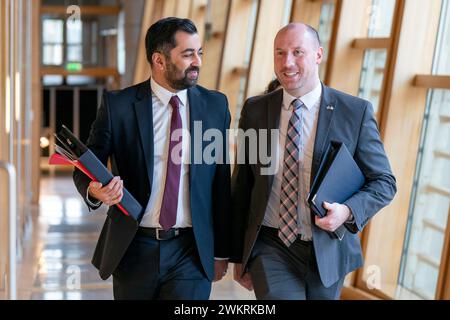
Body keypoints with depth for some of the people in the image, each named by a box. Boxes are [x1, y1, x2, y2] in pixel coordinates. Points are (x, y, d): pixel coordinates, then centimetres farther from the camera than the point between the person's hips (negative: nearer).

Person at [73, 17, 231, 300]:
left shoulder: (215, 105, 2)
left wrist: (221, 250, 8)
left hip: (192, 251, 0)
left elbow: (221, 182, 5)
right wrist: (95, 190, -23)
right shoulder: (118, 105, -4)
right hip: (132, 248, 0)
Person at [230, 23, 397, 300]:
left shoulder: (356, 111, -6)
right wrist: (238, 255, 8)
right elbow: (241, 186, 5)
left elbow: (384, 182, 0)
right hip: (270, 248, 0)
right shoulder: (254, 110, 0)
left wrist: (348, 211, -20)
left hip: (327, 253, 0)